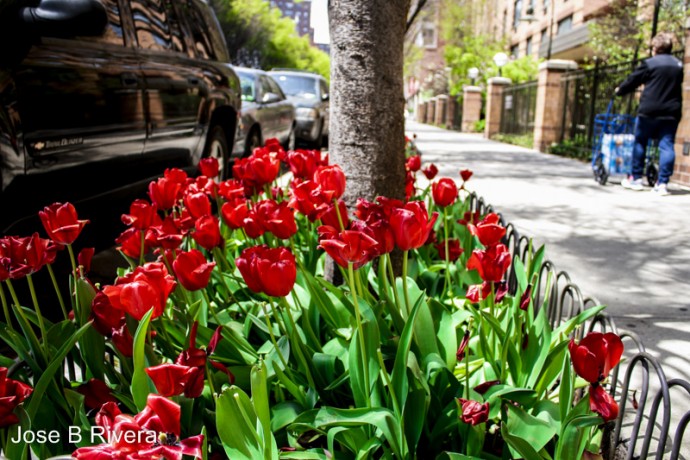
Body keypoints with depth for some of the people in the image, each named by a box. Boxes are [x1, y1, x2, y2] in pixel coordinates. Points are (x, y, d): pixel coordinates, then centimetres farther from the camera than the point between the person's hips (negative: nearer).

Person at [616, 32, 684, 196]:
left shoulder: (649, 63, -5)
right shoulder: (678, 65, 11)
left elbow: (632, 81, 2)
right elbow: (677, 87, 20)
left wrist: (619, 91, 20)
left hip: (649, 110, -4)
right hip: (671, 112, 4)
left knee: (640, 142, 10)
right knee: (667, 146, 1)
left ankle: (636, 178, 14)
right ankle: (662, 183, -2)